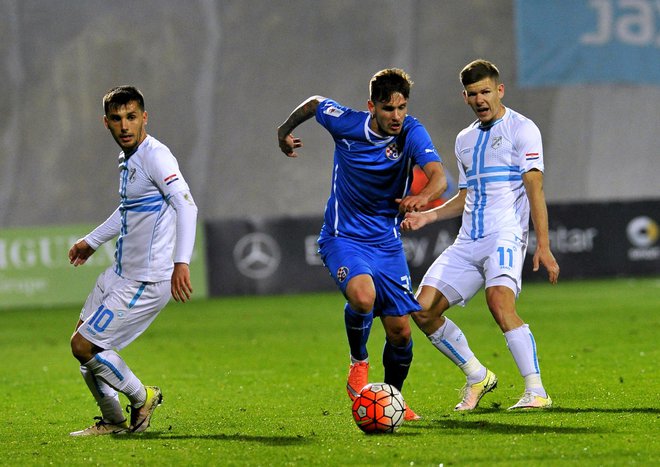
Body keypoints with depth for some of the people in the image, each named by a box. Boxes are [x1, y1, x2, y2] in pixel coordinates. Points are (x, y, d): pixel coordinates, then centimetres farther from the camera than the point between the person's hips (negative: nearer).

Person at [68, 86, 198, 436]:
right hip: (120, 272, 10)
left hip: (146, 282, -10)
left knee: (84, 347, -8)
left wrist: (181, 262, -44)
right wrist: (92, 241, 40)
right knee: (82, 339, 16)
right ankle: (113, 421, 29)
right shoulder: (127, 158, 10)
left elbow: (185, 204, -33)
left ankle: (141, 397, 14)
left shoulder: (155, 156, -19)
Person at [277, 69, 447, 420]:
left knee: (400, 330, 0)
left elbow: (438, 176, -32)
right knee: (362, 296, -32)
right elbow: (314, 103, 9)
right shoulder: (345, 123, -14)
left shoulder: (412, 133, -16)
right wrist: (284, 132, 24)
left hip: (387, 243, 2)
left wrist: (423, 196, -54)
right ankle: (358, 362, -3)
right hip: (343, 238, -2)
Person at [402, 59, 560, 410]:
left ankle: (536, 392, -31)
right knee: (423, 309, -4)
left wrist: (543, 246, -17)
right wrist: (428, 216, 14)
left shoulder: (521, 129, 0)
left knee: (499, 300, -32)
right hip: (468, 241, 7)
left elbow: (535, 189, -9)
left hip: (506, 235, -7)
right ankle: (477, 377, 12)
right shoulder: (465, 140, 21)